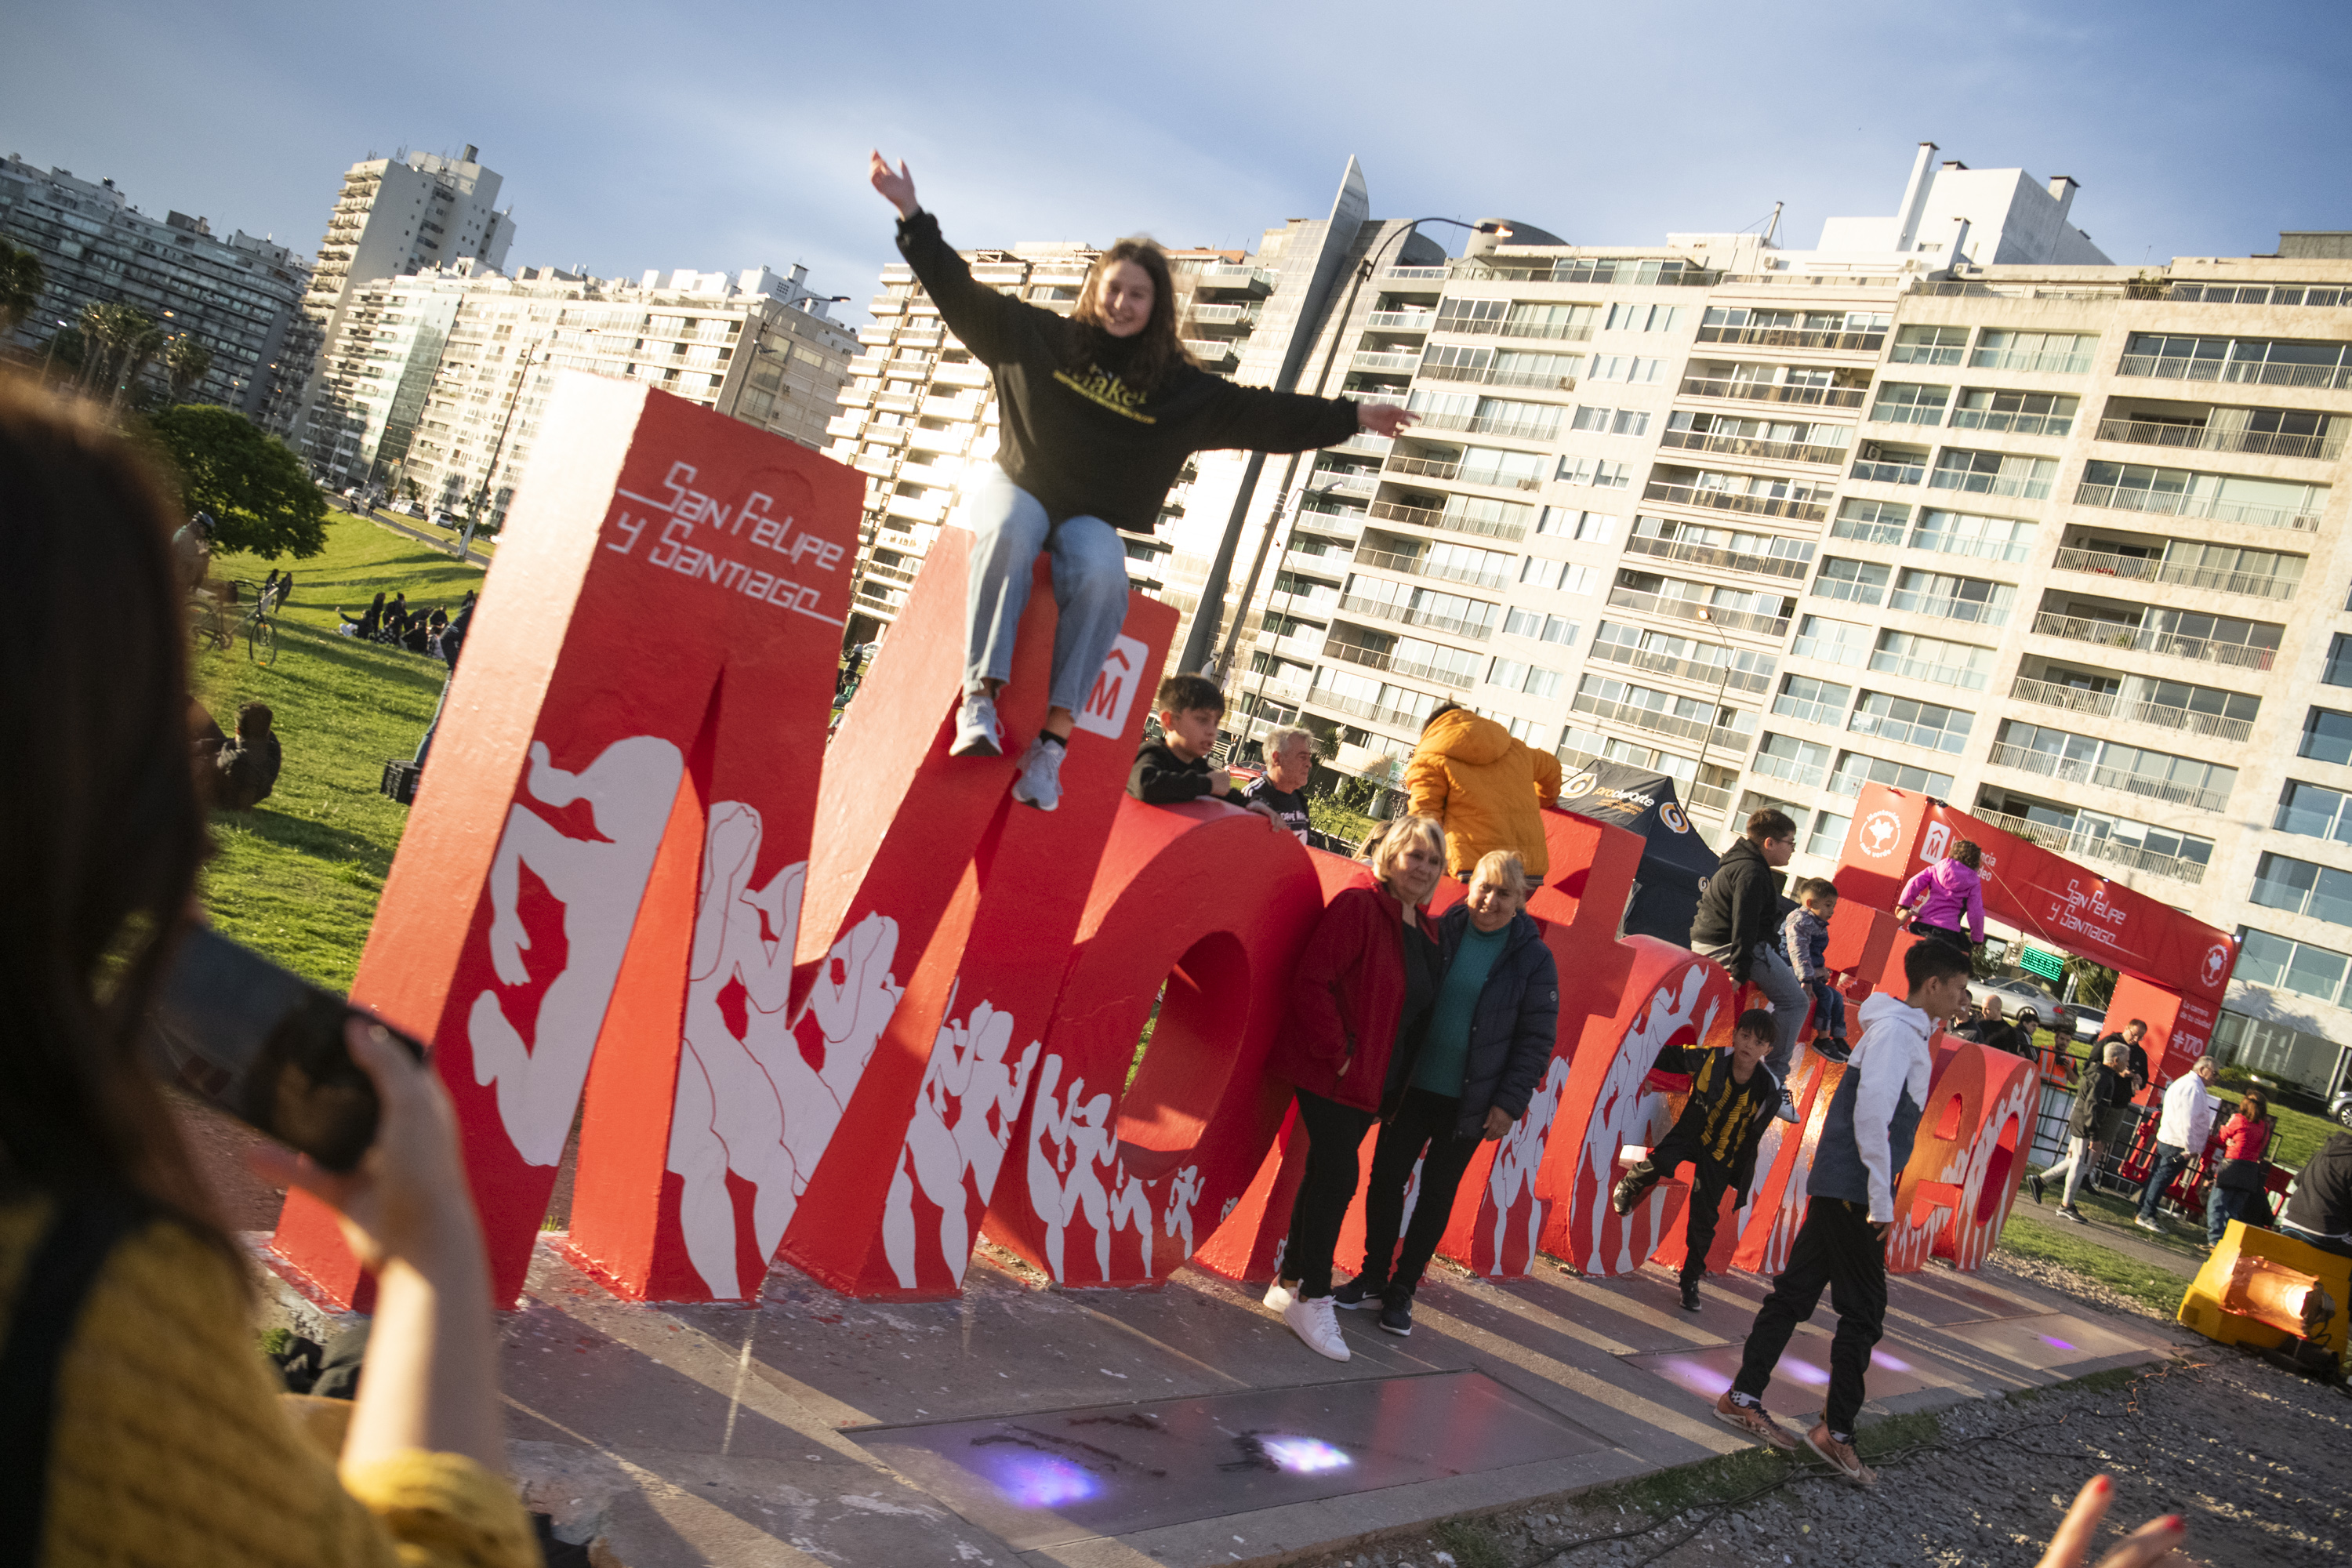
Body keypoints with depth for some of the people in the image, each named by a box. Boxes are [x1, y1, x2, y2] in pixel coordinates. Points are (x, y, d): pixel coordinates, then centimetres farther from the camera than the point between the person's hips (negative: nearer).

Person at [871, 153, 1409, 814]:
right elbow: (959, 291, 8)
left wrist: (1352, 416, 2)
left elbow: (1265, 414, 7)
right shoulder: (1039, 336, 7)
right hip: (1016, 486, -1)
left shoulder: (1179, 386, 8)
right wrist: (913, 215, 2)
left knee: (1103, 577, -34)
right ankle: (979, 699, -44)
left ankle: (1055, 735, -37)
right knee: (1007, 535, -37)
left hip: (1090, 519, 1)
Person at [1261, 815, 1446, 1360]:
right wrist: (1337, 1053, -20)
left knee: (1327, 1177, 15)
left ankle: (1290, 1283, 26)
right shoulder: (1359, 903, -15)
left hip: (1372, 1080, 8)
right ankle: (1313, 1300, 4)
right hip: (1331, 1073, -8)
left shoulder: (1420, 926, 11)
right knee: (1338, 1177, -7)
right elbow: (1311, 981, -20)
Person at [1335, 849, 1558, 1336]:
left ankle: (1402, 1290, 22)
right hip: (1412, 1088, 2)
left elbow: (1537, 1038, -2)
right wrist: (1384, 1074, -3)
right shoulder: (1438, 933, -2)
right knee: (1386, 1178, 5)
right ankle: (1372, 1279, 22)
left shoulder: (1533, 958, -5)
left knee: (1438, 1195, 9)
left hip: (1470, 1103, -1)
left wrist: (1509, 1103, -8)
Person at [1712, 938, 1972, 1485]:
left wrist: (1880, 1193, 19)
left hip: (1836, 1189, 9)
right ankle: (1837, 1431, 5)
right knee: (1864, 1309, -2)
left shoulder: (1906, 1031, 18)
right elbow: (1871, 1112, -22)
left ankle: (1742, 1398, 16)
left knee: (1797, 1291, 11)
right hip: (1854, 1192, -9)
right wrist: (1881, 1199, -20)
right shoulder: (1897, 1030, -12)